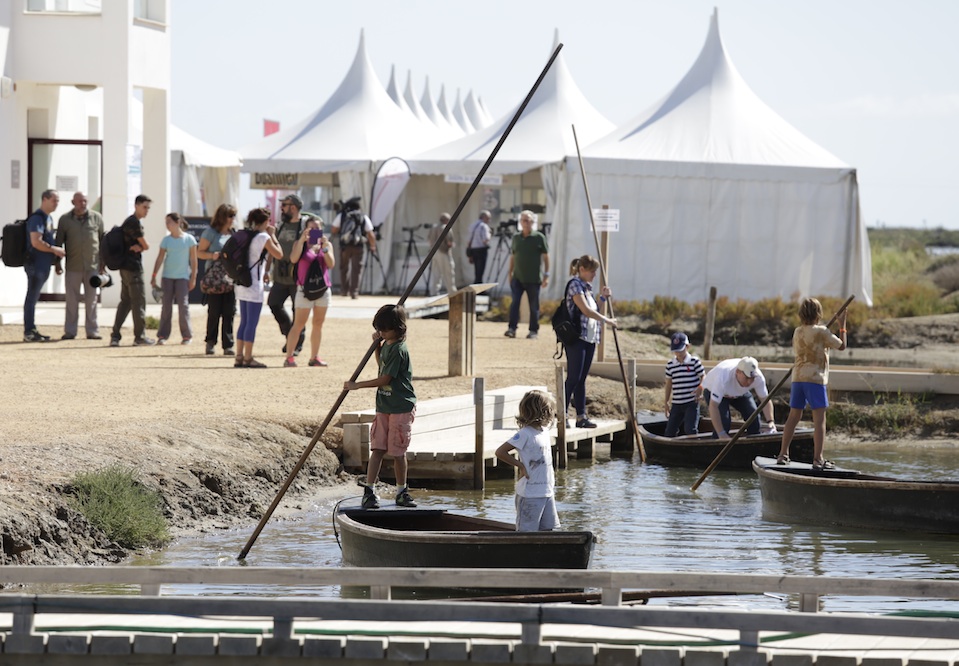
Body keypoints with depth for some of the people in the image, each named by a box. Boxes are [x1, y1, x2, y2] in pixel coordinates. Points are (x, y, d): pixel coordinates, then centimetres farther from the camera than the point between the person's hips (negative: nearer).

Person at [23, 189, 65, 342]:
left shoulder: (48, 218, 17)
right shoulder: (37, 218, -14)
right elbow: (36, 242, -23)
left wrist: (57, 263, 20)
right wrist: (55, 249, -14)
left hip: (43, 265, 10)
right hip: (36, 264, -10)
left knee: (33, 298, 12)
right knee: (32, 298, -7)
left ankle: (31, 331, 16)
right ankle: (29, 332, -6)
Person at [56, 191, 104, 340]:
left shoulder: (96, 218, 5)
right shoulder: (65, 220, 4)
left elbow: (103, 240, 9)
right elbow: (59, 242, 7)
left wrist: (103, 262, 6)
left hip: (92, 266, 0)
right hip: (72, 266, 0)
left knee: (91, 300, 3)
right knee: (72, 300, 2)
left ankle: (92, 331, 6)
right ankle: (69, 331, 6)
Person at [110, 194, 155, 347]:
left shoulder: (128, 221, 19)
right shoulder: (135, 223, -13)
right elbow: (145, 246, -11)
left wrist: (138, 247, -6)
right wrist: (140, 247, 8)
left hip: (125, 266, 10)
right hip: (133, 267, -10)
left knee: (126, 301, 11)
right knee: (139, 301, -2)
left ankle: (115, 336, 6)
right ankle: (140, 336, 3)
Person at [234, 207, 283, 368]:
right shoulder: (264, 238, -11)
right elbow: (279, 255, -5)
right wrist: (273, 235, 4)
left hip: (241, 284, 8)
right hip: (254, 284, -8)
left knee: (244, 322, 12)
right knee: (252, 322, -4)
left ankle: (239, 356, 12)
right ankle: (248, 358, -3)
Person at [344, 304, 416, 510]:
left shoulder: (399, 350, -17)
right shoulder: (387, 345, 10)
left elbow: (384, 380, -18)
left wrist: (356, 385, -13)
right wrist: (377, 344, 13)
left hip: (401, 408, -7)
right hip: (384, 406, 7)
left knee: (398, 452, 1)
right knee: (377, 449, 1)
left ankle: (402, 491, 13)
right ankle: (369, 490, -1)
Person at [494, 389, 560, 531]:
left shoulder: (544, 431, 8)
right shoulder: (525, 434, -15)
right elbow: (500, 452, -17)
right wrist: (520, 465, -13)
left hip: (546, 491, 8)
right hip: (530, 492, -8)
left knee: (547, 528, 12)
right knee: (526, 531, -3)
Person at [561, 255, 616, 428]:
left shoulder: (587, 287, 18)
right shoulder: (575, 284, -9)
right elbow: (586, 310, -18)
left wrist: (603, 297, 13)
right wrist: (607, 321, -13)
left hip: (590, 338, 9)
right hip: (576, 337, -8)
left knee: (582, 379, 8)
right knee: (574, 378, -10)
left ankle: (581, 416, 8)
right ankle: (562, 414, -7)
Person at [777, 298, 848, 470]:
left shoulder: (797, 332, 9)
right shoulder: (821, 332, -7)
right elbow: (842, 345, 2)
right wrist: (842, 325, 12)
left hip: (797, 378, 6)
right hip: (815, 378, -6)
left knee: (794, 416, 13)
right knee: (819, 419, -4)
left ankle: (783, 454, 16)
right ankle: (817, 459, -10)